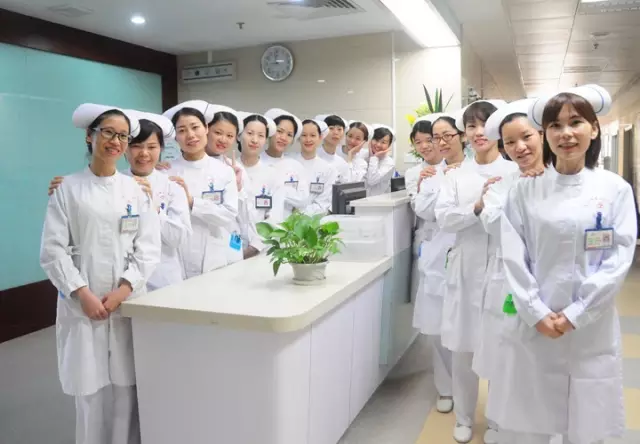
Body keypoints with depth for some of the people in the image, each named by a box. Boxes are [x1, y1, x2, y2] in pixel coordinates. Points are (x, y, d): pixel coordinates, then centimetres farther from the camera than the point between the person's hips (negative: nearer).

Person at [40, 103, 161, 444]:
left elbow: (148, 248, 2)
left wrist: (123, 290, -10)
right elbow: (52, 250, -3)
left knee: (127, 388, 3)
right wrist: (83, 294, -12)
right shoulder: (67, 189, 3)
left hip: (128, 303, 2)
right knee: (90, 391, 0)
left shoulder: (137, 190, 7)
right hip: (82, 304, -1)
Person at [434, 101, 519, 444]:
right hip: (466, 268, 2)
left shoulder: (514, 172, 0)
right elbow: (443, 218, -5)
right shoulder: (457, 174, 7)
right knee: (463, 347, 9)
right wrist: (477, 207, -19)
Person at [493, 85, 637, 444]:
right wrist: (538, 314, -12)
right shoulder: (525, 190, 0)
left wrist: (574, 315, -11)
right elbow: (513, 257, -3)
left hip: (591, 328, 0)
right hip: (532, 325, 0)